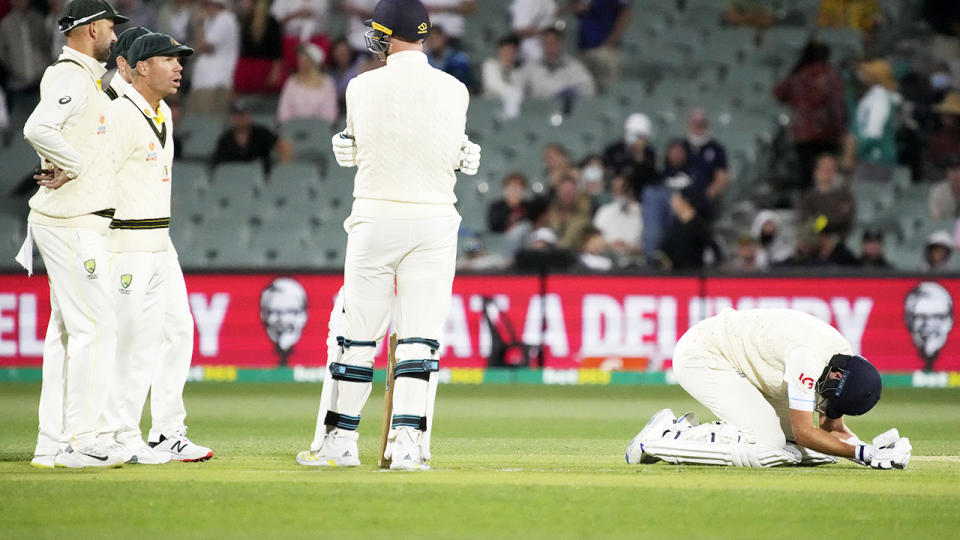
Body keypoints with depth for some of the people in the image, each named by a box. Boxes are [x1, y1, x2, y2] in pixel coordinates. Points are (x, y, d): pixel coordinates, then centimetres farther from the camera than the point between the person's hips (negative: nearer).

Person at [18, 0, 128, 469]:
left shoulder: (85, 77, 18)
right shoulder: (72, 76, -14)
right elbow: (38, 128, -30)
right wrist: (76, 165, -19)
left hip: (78, 223, 11)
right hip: (71, 224, -11)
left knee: (67, 330, 11)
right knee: (95, 326, -10)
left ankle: (53, 444, 13)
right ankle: (79, 443, -10)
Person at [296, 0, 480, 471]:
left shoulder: (362, 88, -2)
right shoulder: (453, 91, -2)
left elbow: (352, 151, 10)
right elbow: (457, 156, 3)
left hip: (375, 218, 0)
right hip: (434, 220, 0)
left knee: (358, 336, 6)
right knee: (420, 338, 1)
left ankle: (338, 440, 12)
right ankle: (407, 444, -6)